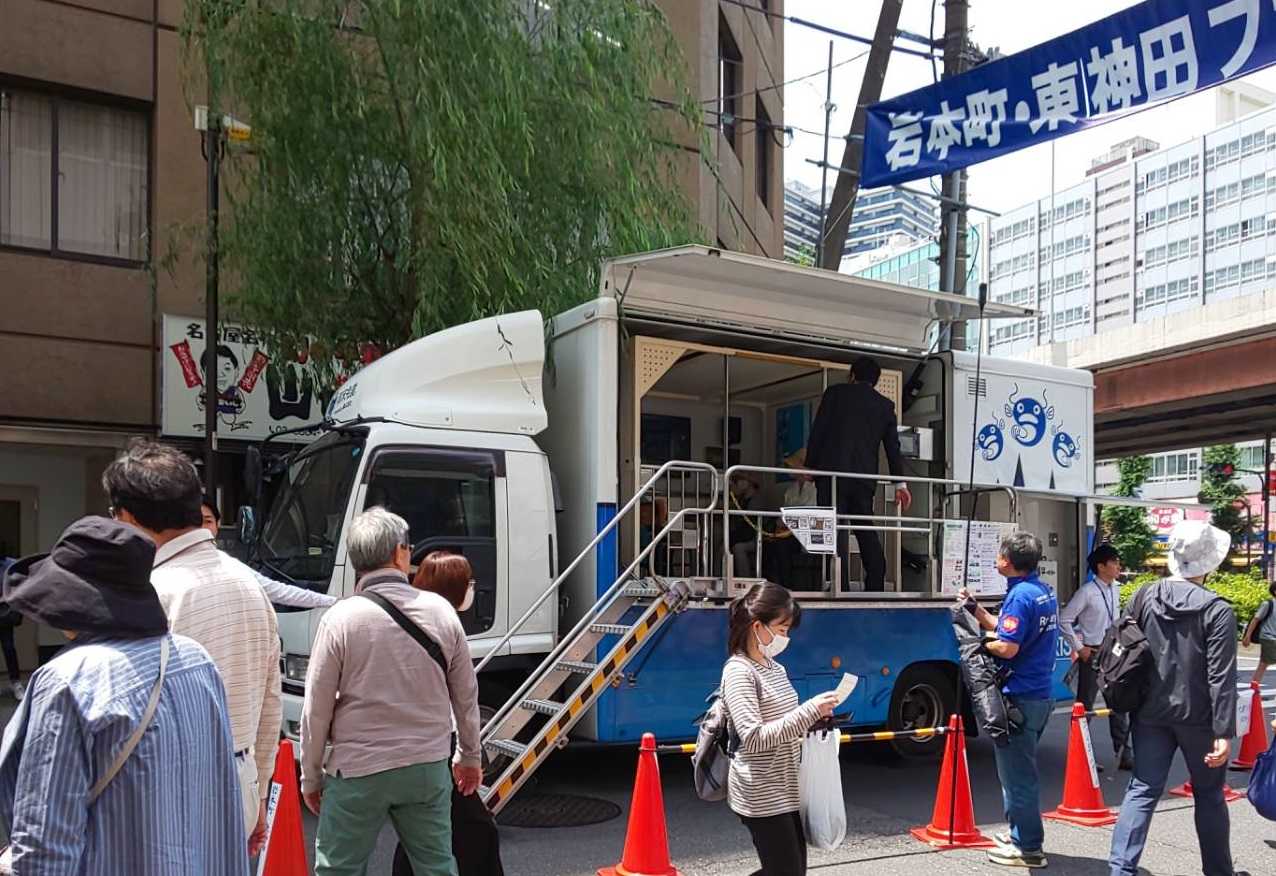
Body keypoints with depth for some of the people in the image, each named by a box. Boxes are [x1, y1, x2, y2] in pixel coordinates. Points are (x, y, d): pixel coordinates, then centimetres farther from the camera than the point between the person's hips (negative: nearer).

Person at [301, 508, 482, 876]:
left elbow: (317, 708, -7)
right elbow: (466, 695, 6)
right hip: (429, 767, 3)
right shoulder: (441, 611, -3)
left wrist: (310, 776, 6)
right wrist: (470, 755, 20)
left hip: (358, 771, -3)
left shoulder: (340, 618, -11)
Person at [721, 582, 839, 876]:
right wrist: (810, 711, -24)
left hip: (786, 790, 9)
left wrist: (812, 721, 2)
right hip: (762, 795, -9)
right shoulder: (739, 671, -16)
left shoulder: (775, 668, 12)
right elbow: (753, 737, -24)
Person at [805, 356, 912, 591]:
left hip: (832, 471, -4)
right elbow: (893, 446, 12)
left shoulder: (834, 393, 5)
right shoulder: (885, 405, 13)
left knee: (835, 530, -6)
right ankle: (876, 587, 11)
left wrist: (810, 466, 6)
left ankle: (840, 588, -14)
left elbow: (817, 432, 0)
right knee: (866, 532, 13)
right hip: (865, 476, 4)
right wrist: (900, 484, 14)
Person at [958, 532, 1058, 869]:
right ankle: (1021, 834, 30)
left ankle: (1028, 848, 8)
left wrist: (980, 643, -7)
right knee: (1022, 769, 21)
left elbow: (1006, 647, -24)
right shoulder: (1044, 591, 11)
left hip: (1020, 698, -10)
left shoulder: (1020, 595, -19)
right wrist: (974, 607, 12)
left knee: (1016, 774, 0)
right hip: (1041, 693, 10)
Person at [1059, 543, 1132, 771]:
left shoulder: (1116, 588, 3)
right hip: (1092, 654, -6)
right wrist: (1078, 647, -13)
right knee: (1086, 704, 5)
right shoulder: (1087, 592, -18)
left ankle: (1123, 754, 21)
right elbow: (1064, 620, -17)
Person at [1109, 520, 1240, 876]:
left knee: (1142, 790, 6)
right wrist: (1224, 732, -14)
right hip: (1197, 716, -3)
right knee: (1209, 794, 15)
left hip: (1150, 713, 3)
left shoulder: (1144, 597, -1)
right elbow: (1221, 678, -16)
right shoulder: (1217, 611, -14)